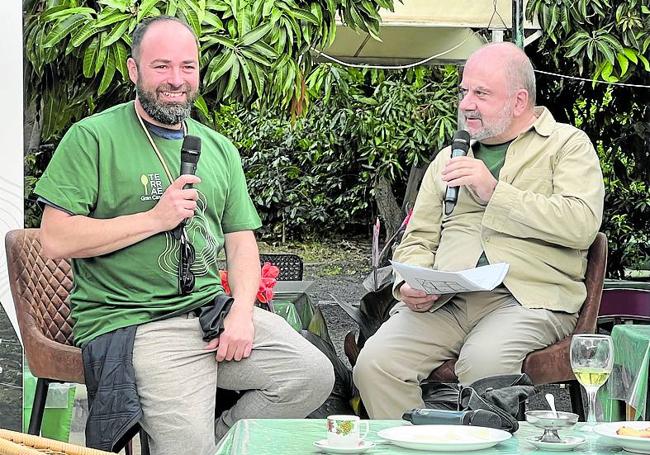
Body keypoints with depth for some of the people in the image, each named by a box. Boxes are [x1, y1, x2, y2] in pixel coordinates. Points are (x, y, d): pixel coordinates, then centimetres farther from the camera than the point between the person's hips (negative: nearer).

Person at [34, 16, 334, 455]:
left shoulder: (218, 148, 17)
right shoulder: (93, 138, -3)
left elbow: (241, 241, 15)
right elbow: (56, 240, -11)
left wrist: (242, 312, -5)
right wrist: (155, 219, -13)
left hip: (211, 309, 6)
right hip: (131, 318, -6)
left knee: (314, 376, -10)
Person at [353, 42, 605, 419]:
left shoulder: (567, 144, 10)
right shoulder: (448, 158, 26)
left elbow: (582, 225, -8)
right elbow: (419, 239, 23)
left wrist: (495, 192, -9)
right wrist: (410, 285, -1)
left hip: (530, 299, -4)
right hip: (445, 300, 4)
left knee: (483, 361, -36)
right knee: (375, 362, -22)